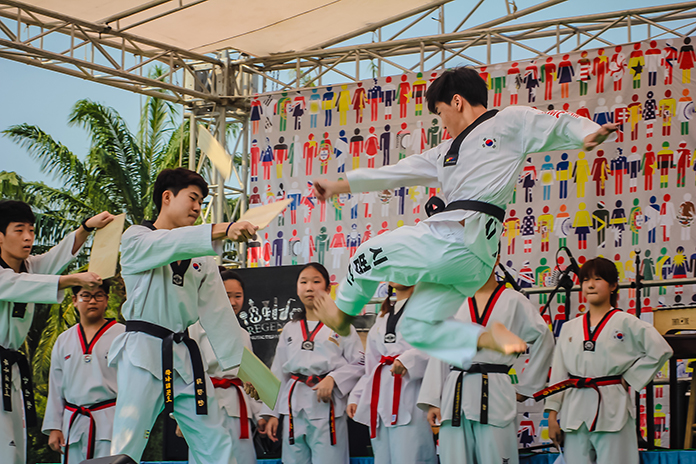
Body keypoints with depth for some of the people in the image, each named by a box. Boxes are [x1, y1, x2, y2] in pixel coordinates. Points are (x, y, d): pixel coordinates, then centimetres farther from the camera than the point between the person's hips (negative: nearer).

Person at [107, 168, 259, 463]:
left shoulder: (202, 259, 17)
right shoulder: (135, 240, 0)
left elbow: (217, 313, 11)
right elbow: (170, 245, -22)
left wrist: (240, 363, 0)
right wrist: (223, 230, -36)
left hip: (185, 358, 6)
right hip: (144, 355, -6)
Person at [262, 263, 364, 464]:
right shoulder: (290, 329, 16)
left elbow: (359, 364, -1)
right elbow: (278, 373, 17)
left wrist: (333, 379, -16)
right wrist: (271, 413, 12)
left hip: (328, 407, -4)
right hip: (295, 407, 4)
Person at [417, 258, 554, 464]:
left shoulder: (513, 301, 5)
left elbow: (543, 340, 7)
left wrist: (525, 388, 6)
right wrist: (432, 401, 5)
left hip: (494, 396, -3)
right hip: (456, 395, 3)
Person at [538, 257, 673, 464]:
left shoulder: (626, 323, 1)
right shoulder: (569, 328, 14)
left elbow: (660, 350, -3)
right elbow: (558, 373, 14)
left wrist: (630, 379, -4)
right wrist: (552, 414, 8)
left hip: (612, 409, -4)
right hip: (575, 412, 4)